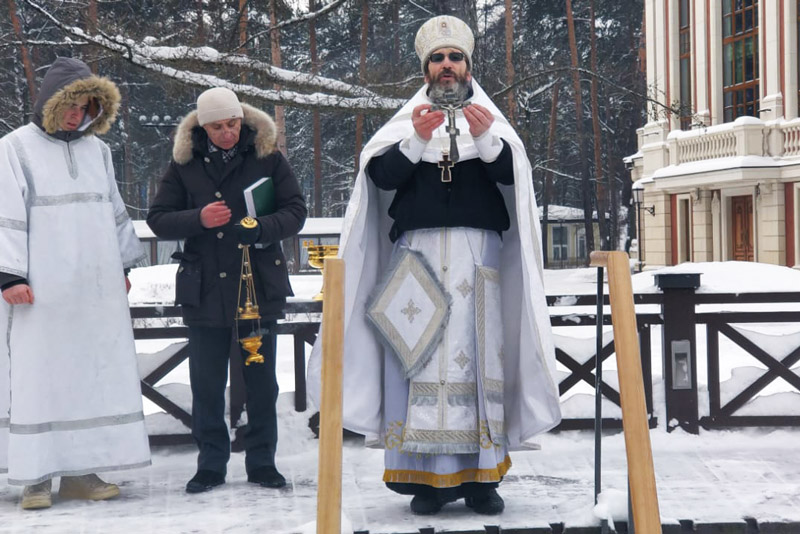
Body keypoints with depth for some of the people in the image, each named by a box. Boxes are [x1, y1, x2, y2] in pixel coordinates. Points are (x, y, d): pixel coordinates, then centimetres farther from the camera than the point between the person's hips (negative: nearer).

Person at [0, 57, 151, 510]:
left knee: (95, 378, 3)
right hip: (42, 291, -5)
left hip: (98, 290, 5)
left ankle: (81, 470, 9)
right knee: (40, 378, -3)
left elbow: (115, 212, 21)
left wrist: (123, 265, 17)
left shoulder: (97, 149, 15)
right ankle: (37, 476, 1)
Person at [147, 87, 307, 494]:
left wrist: (261, 228, -20)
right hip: (205, 291, 1)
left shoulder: (268, 158, 1)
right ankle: (211, 464, 18)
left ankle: (261, 461, 20)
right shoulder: (184, 164, 4)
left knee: (261, 379, 7)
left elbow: (295, 210, 0)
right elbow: (157, 219, 3)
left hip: (259, 286, 0)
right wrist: (198, 220, -15)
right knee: (206, 381, 6)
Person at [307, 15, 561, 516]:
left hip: (478, 254, 0)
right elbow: (383, 176, -2)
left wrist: (487, 139, -23)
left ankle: (480, 477, -2)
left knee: (479, 357, -5)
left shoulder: (493, 122, 15)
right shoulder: (406, 121, 16)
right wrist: (416, 141, -18)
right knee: (420, 359, -7)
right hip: (417, 254, 0)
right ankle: (427, 477, -5)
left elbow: (511, 173, -5)